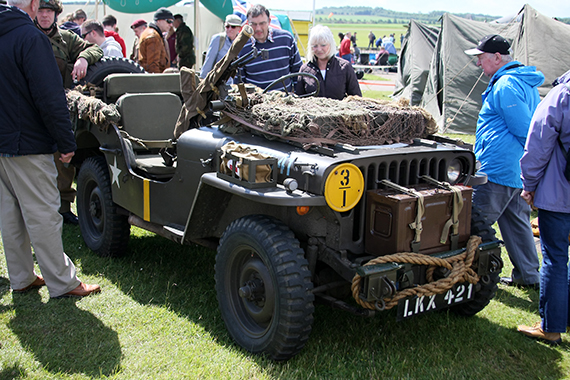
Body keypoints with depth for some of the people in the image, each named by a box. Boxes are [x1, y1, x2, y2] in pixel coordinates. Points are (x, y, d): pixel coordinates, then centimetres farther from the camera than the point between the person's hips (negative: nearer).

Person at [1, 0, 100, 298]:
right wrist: (66, 142, -14)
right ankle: (62, 283, 6)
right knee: (42, 214, -2)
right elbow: (49, 97, -20)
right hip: (26, 143, -8)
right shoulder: (30, 38, -16)